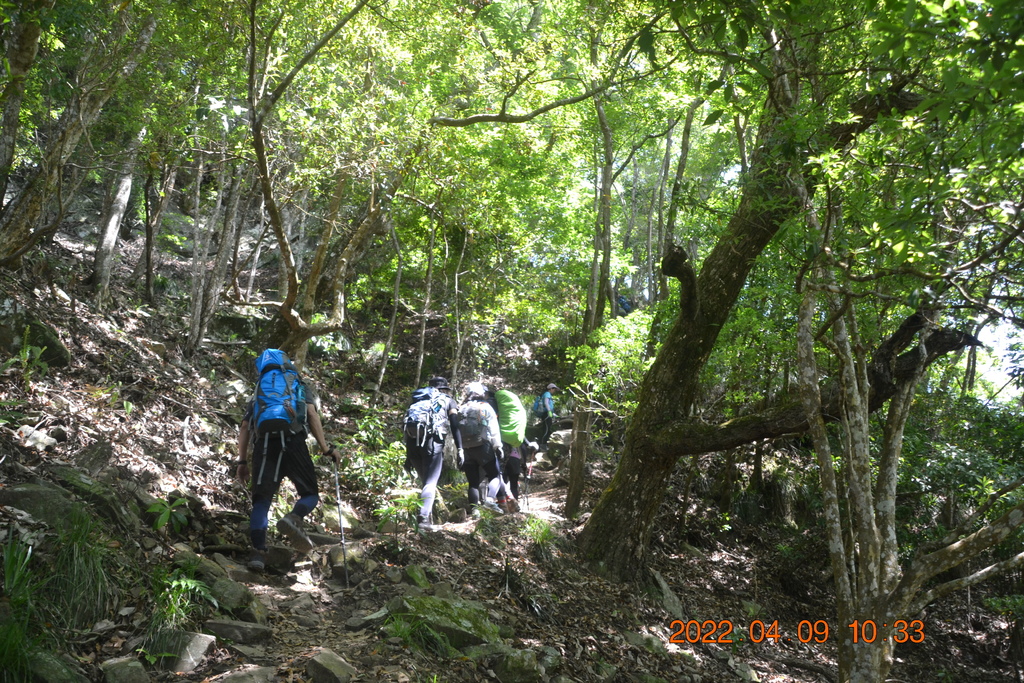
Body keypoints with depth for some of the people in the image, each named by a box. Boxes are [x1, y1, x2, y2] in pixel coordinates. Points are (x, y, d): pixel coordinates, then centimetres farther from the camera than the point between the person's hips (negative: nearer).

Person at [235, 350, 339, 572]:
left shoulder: (259, 394, 30)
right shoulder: (301, 387, 25)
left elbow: (244, 428, 19)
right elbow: (312, 414, 7)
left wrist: (242, 461, 20)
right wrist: (325, 448, 5)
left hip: (264, 445, 2)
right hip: (293, 441, -2)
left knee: (262, 499, 6)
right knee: (310, 494, 8)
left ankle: (257, 552, -10)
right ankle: (293, 518, -25)